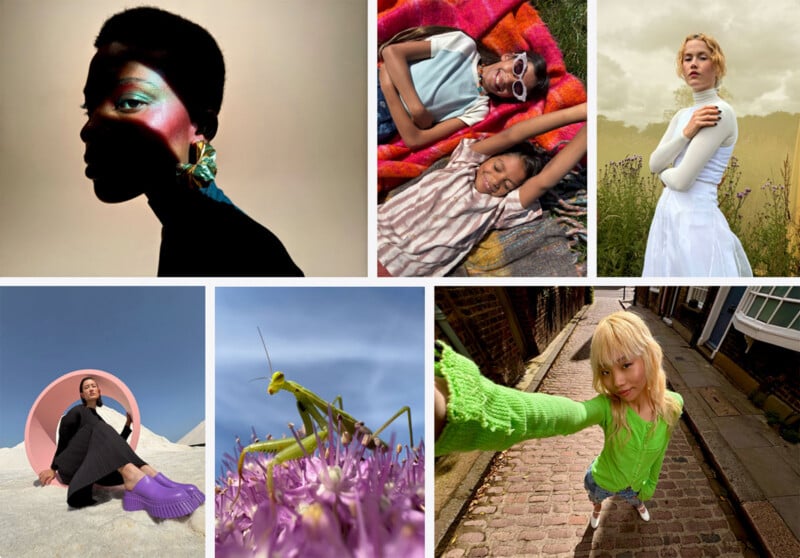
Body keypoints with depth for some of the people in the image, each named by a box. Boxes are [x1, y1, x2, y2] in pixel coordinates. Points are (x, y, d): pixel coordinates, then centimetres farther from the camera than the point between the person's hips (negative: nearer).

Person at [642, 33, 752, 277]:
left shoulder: (720, 113, -12)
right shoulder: (682, 115, 14)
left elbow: (682, 179, -18)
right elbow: (654, 164, 2)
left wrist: (665, 173, 4)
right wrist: (686, 133, -12)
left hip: (695, 220, -8)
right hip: (667, 215, 8)